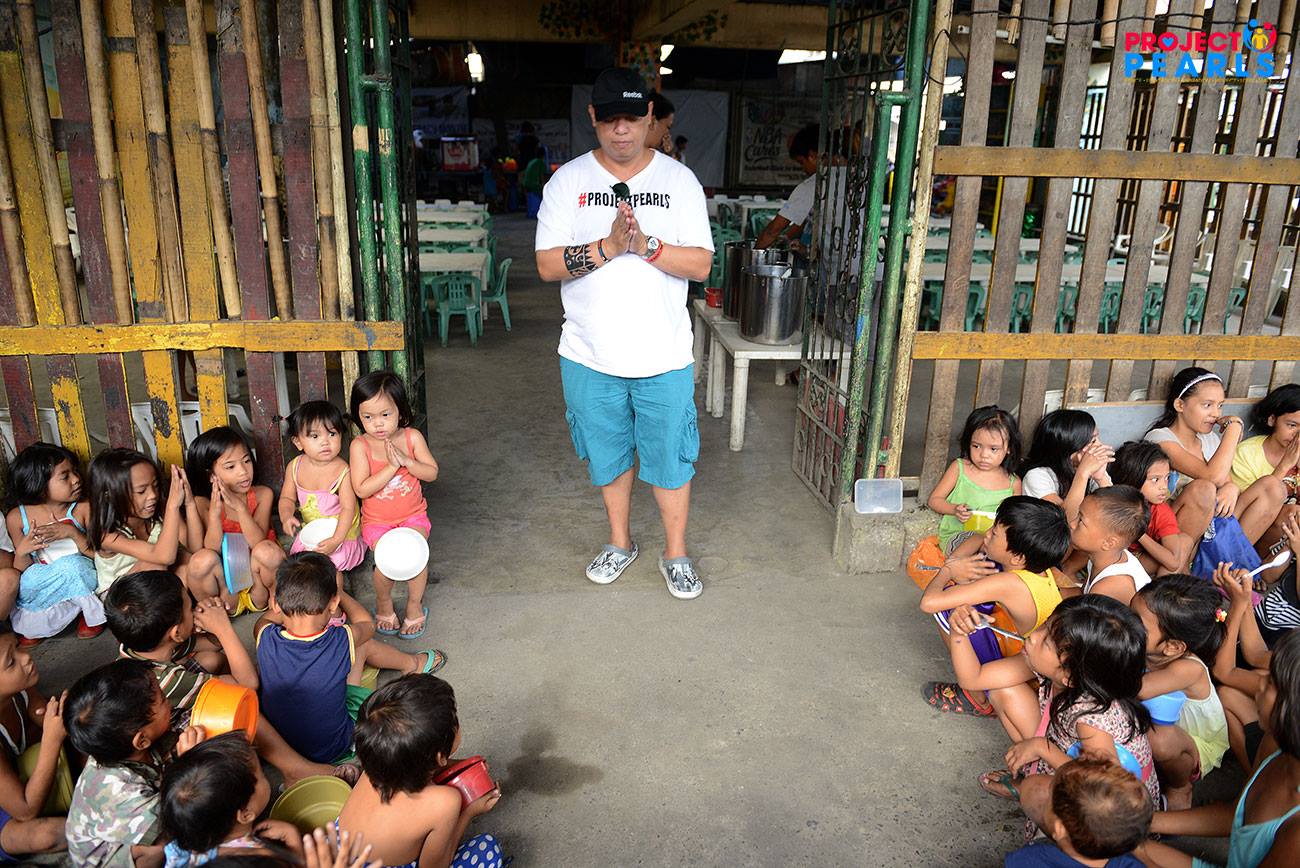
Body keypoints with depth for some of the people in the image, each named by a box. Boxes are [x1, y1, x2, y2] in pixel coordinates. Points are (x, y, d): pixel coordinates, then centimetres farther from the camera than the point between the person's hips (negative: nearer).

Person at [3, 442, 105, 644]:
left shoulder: (83, 508, -12)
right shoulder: (16, 518, -7)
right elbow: (21, 570, 0)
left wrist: (72, 533, -26)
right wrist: (22, 552, -23)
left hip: (81, 577, -1)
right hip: (38, 586, 2)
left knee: (72, 564, -33)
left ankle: (93, 613, -8)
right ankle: (34, 623, 6)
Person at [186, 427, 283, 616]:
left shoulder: (262, 495, -8)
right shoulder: (203, 503, -8)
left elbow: (258, 544, -20)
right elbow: (212, 552, -18)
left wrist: (240, 507, -32)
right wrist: (214, 512, -31)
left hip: (256, 573, 1)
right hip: (225, 581, -1)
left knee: (268, 551, -32)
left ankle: (258, 599, -3)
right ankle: (230, 606, -7)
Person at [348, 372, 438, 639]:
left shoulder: (412, 437, -6)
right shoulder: (360, 446, -12)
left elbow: (432, 473, -6)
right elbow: (361, 489, -18)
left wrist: (406, 461, -22)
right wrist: (391, 467, -24)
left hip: (412, 514, 1)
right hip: (376, 519, -1)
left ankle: (415, 606, 2)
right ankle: (383, 603, 9)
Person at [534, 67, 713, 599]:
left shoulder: (679, 180, -2)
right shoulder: (568, 180, -1)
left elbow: (701, 265, -8)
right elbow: (547, 265, -9)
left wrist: (646, 245, -23)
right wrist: (608, 247, -23)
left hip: (664, 356, -1)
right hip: (590, 355, 1)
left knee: (670, 457, 9)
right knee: (609, 454, 17)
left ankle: (676, 554, 30)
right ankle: (620, 541, 40)